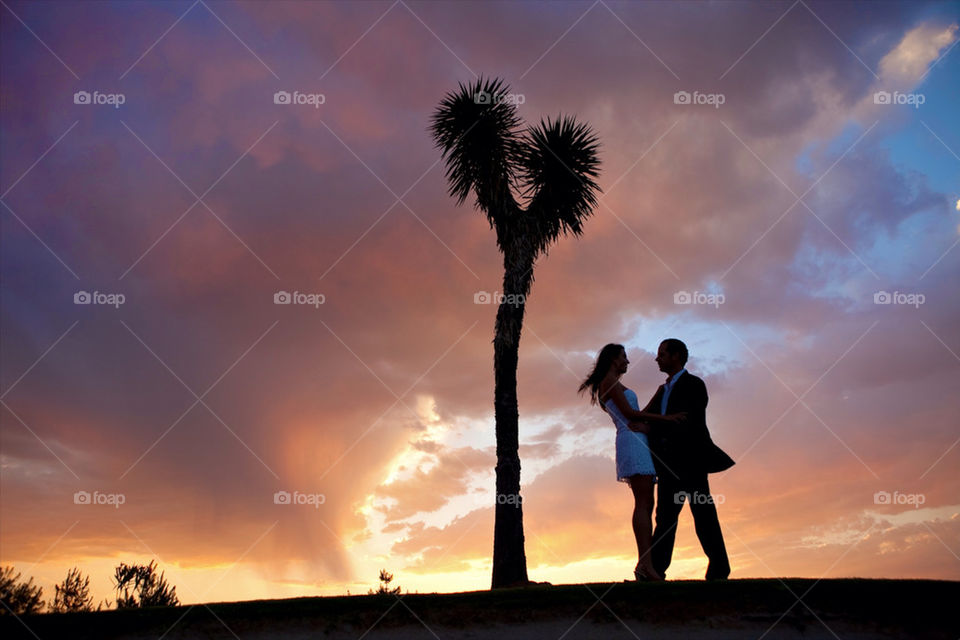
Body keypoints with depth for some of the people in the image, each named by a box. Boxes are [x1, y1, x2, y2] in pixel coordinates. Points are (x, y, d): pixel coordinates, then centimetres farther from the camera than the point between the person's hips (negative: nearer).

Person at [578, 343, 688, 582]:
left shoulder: (611, 385, 28)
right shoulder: (610, 381, -1)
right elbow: (628, 412, -10)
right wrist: (666, 418, -10)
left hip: (639, 442, 10)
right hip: (631, 440, -10)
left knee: (646, 504, 1)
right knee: (643, 503, -18)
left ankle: (644, 565, -4)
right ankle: (646, 564, -25)